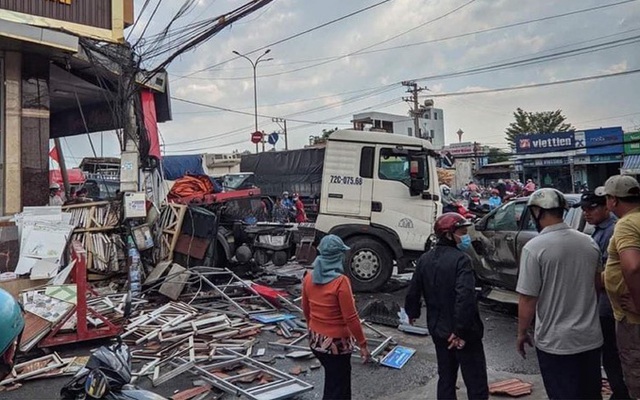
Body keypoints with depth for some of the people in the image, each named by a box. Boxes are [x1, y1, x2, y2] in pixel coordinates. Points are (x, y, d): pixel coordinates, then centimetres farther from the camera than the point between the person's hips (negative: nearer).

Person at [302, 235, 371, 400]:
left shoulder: (309, 278, -4)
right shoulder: (341, 282, -23)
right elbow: (350, 318, -20)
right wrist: (362, 344, -10)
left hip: (315, 340, 7)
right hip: (336, 342, -6)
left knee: (333, 380, 26)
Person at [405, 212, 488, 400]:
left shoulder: (425, 258, 3)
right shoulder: (460, 259, -18)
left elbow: (413, 291, 9)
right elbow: (465, 297, -29)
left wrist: (412, 313, 26)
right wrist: (461, 331, -24)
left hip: (438, 330, 7)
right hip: (463, 333, -7)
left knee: (446, 379, 20)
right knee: (476, 384, 3)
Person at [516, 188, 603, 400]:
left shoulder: (534, 247, -19)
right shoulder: (589, 242, 1)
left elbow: (527, 299, -17)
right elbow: (598, 284, 15)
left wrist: (522, 333, -3)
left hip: (555, 342, -6)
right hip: (591, 337, 6)